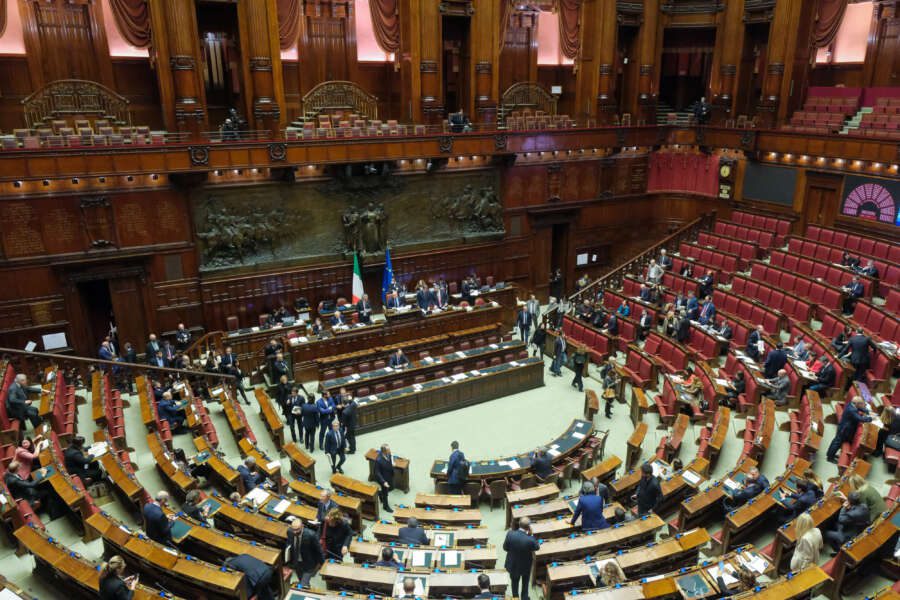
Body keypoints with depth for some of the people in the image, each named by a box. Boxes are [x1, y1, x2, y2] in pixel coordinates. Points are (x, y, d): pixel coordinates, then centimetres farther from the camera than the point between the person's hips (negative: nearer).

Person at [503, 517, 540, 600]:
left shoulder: (510, 534, -28)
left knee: (514, 582, 29)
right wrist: (531, 534, -17)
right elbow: (537, 547, -12)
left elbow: (505, 548, -11)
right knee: (525, 584, 27)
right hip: (525, 566, -2)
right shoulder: (529, 540, -36)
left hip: (512, 564, 2)